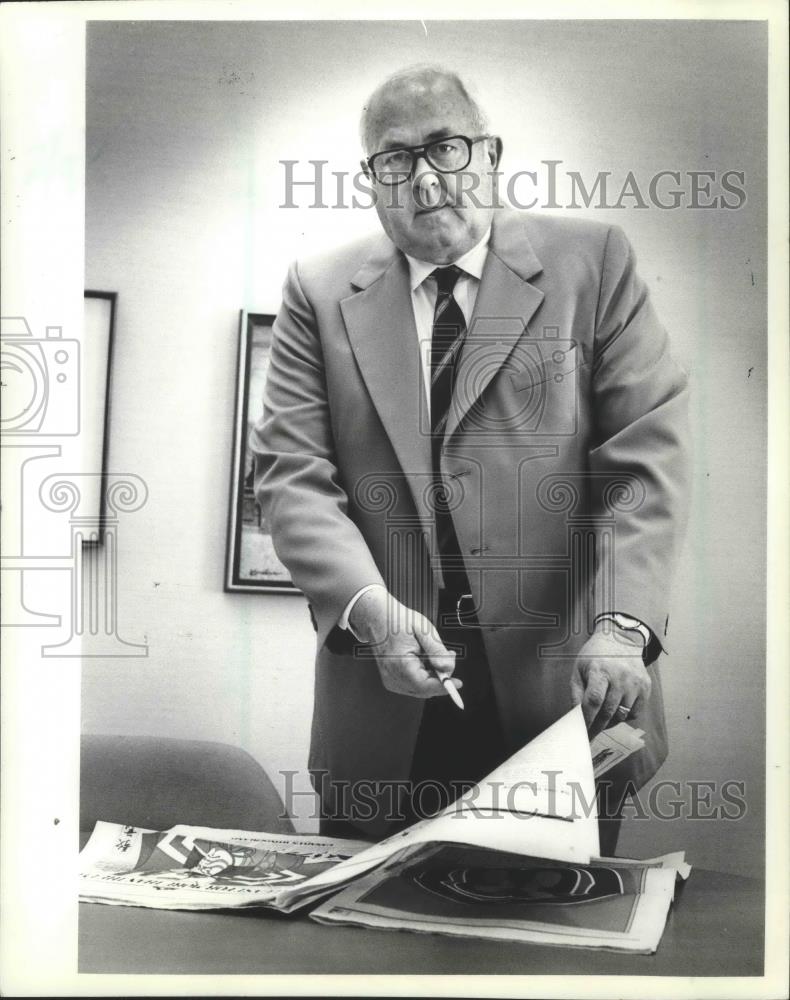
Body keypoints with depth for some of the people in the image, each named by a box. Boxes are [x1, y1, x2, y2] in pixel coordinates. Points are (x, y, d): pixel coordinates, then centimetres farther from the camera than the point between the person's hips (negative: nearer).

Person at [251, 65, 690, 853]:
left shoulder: (590, 264, 2)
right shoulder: (320, 293, 6)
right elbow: (291, 471, -2)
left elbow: (648, 451, -5)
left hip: (562, 688, 0)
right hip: (383, 704, 1)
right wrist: (370, 608, -18)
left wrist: (620, 626, -18)